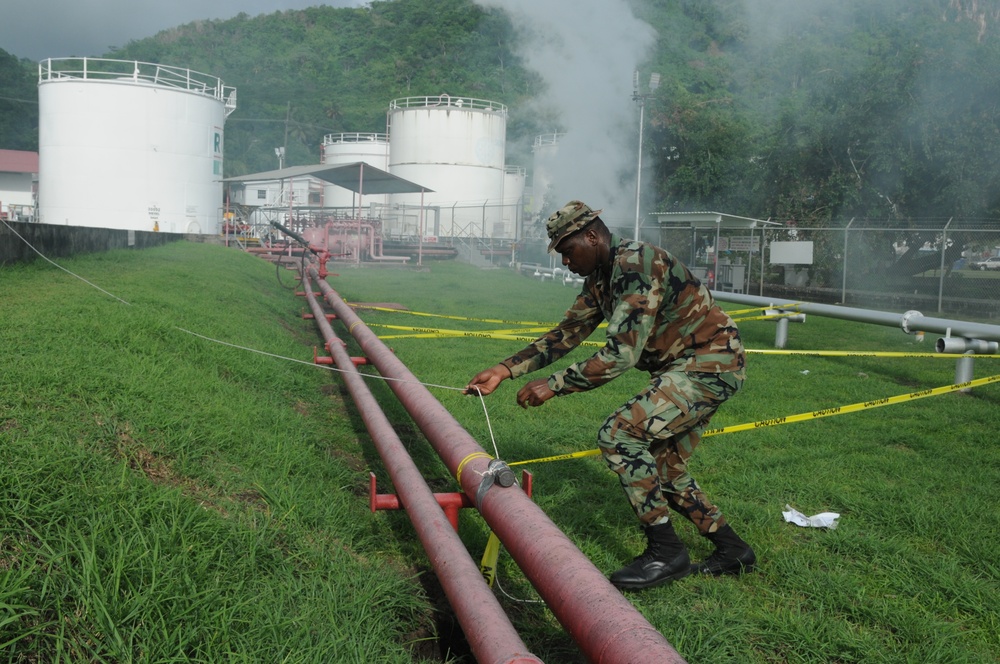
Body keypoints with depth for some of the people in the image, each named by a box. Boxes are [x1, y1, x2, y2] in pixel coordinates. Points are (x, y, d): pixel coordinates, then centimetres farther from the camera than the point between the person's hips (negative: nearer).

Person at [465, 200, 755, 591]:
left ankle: (666, 552, -10)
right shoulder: (599, 279, 9)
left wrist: (554, 385, -24)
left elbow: (622, 354, -28)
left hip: (711, 365, -10)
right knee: (664, 470, 13)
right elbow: (566, 334, 12)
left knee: (618, 434, -19)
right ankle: (732, 550, 27)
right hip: (682, 368, 10)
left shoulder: (636, 265, -22)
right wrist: (505, 370, 4)